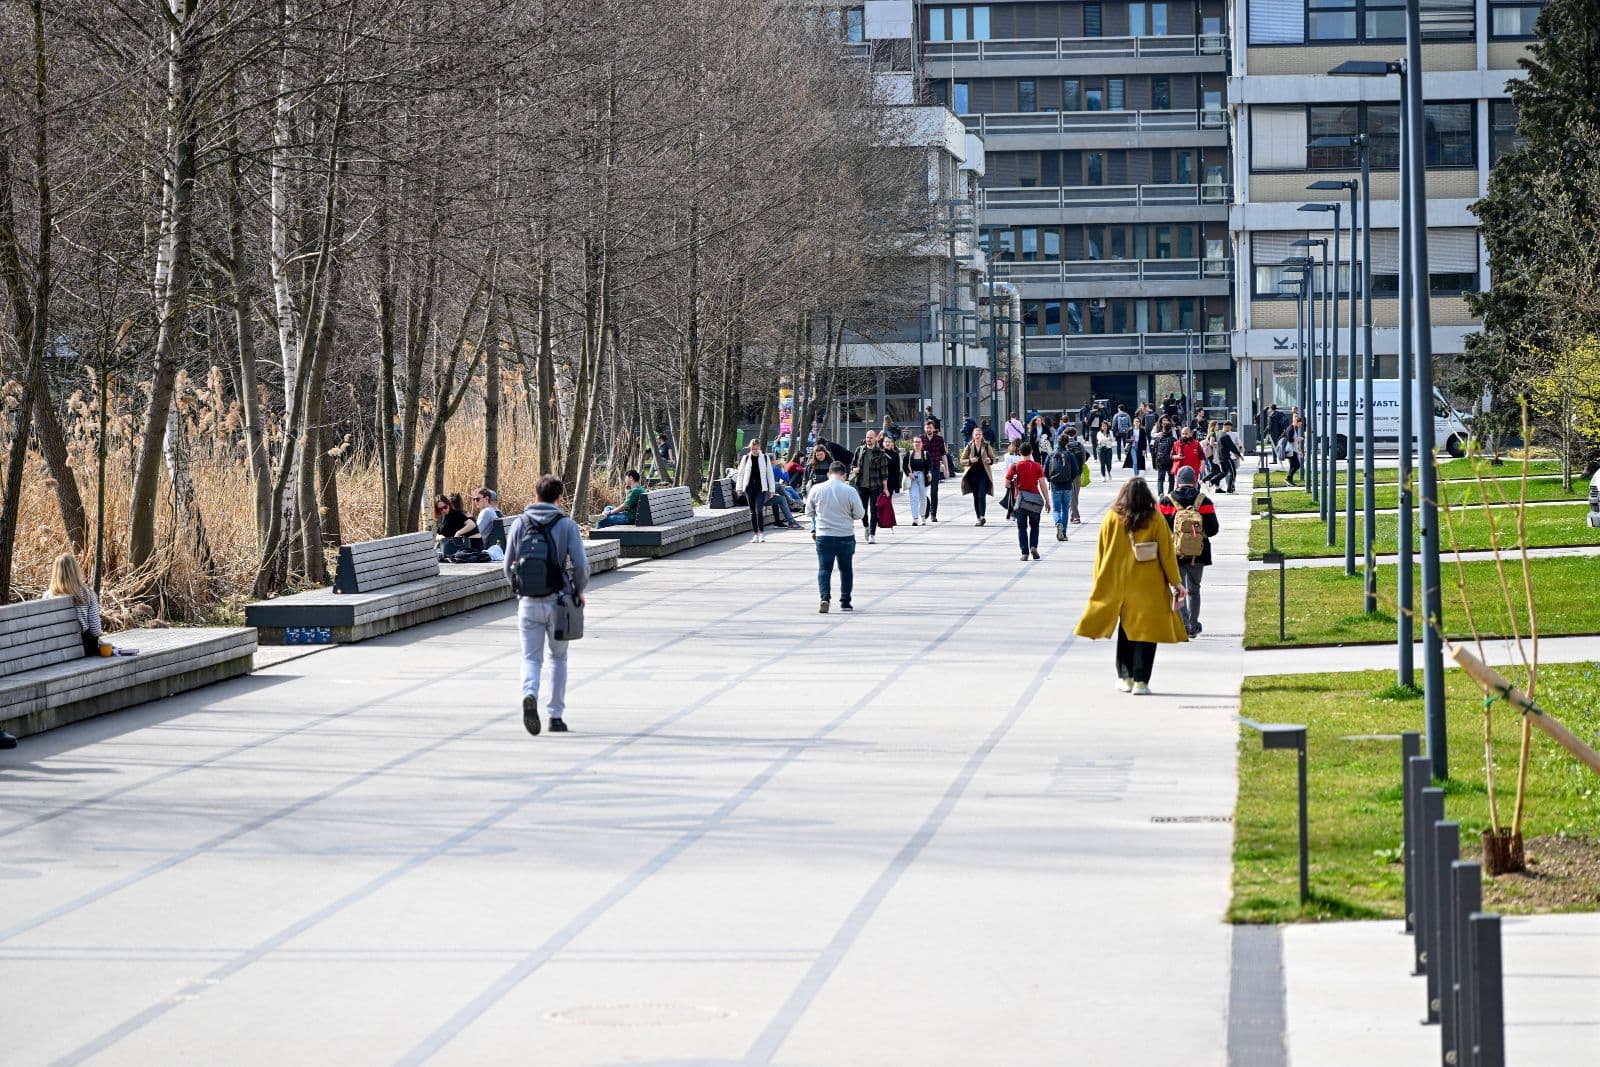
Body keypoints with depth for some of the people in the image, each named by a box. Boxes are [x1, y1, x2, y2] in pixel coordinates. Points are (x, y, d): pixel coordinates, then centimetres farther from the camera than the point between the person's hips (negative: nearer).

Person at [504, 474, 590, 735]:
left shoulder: (520, 524, 3)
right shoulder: (567, 525, -4)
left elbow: (508, 567, 3)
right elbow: (580, 564, -12)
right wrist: (579, 591, 6)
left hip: (528, 603, 1)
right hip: (558, 601, -1)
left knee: (531, 658, 6)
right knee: (558, 658, 15)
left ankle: (530, 694, -24)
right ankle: (556, 716, 15)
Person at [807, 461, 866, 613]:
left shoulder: (816, 489, -5)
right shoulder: (850, 491, -11)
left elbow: (809, 512, 6)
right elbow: (860, 514, -4)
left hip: (824, 536, 0)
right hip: (846, 536, 0)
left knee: (824, 569, 2)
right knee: (846, 569, 15)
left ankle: (825, 597, -19)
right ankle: (845, 602, 20)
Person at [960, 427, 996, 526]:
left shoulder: (986, 446, 2)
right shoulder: (969, 447, 5)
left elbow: (993, 458, 9)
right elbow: (962, 460, 7)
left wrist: (990, 461, -14)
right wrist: (970, 461, -13)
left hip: (984, 474, -2)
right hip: (973, 474, 2)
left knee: (981, 495, -14)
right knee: (976, 497, 6)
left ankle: (982, 517, -20)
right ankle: (979, 518, 13)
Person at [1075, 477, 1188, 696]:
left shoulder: (1111, 519, -3)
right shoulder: (1155, 520, -7)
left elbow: (1101, 553, 2)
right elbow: (1167, 554, -4)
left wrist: (1100, 583, 11)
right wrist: (1176, 582, 5)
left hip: (1119, 586, 2)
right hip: (1149, 586, -2)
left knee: (1125, 631, 18)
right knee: (1145, 631, 2)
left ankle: (1125, 677, 20)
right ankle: (1140, 681, -5)